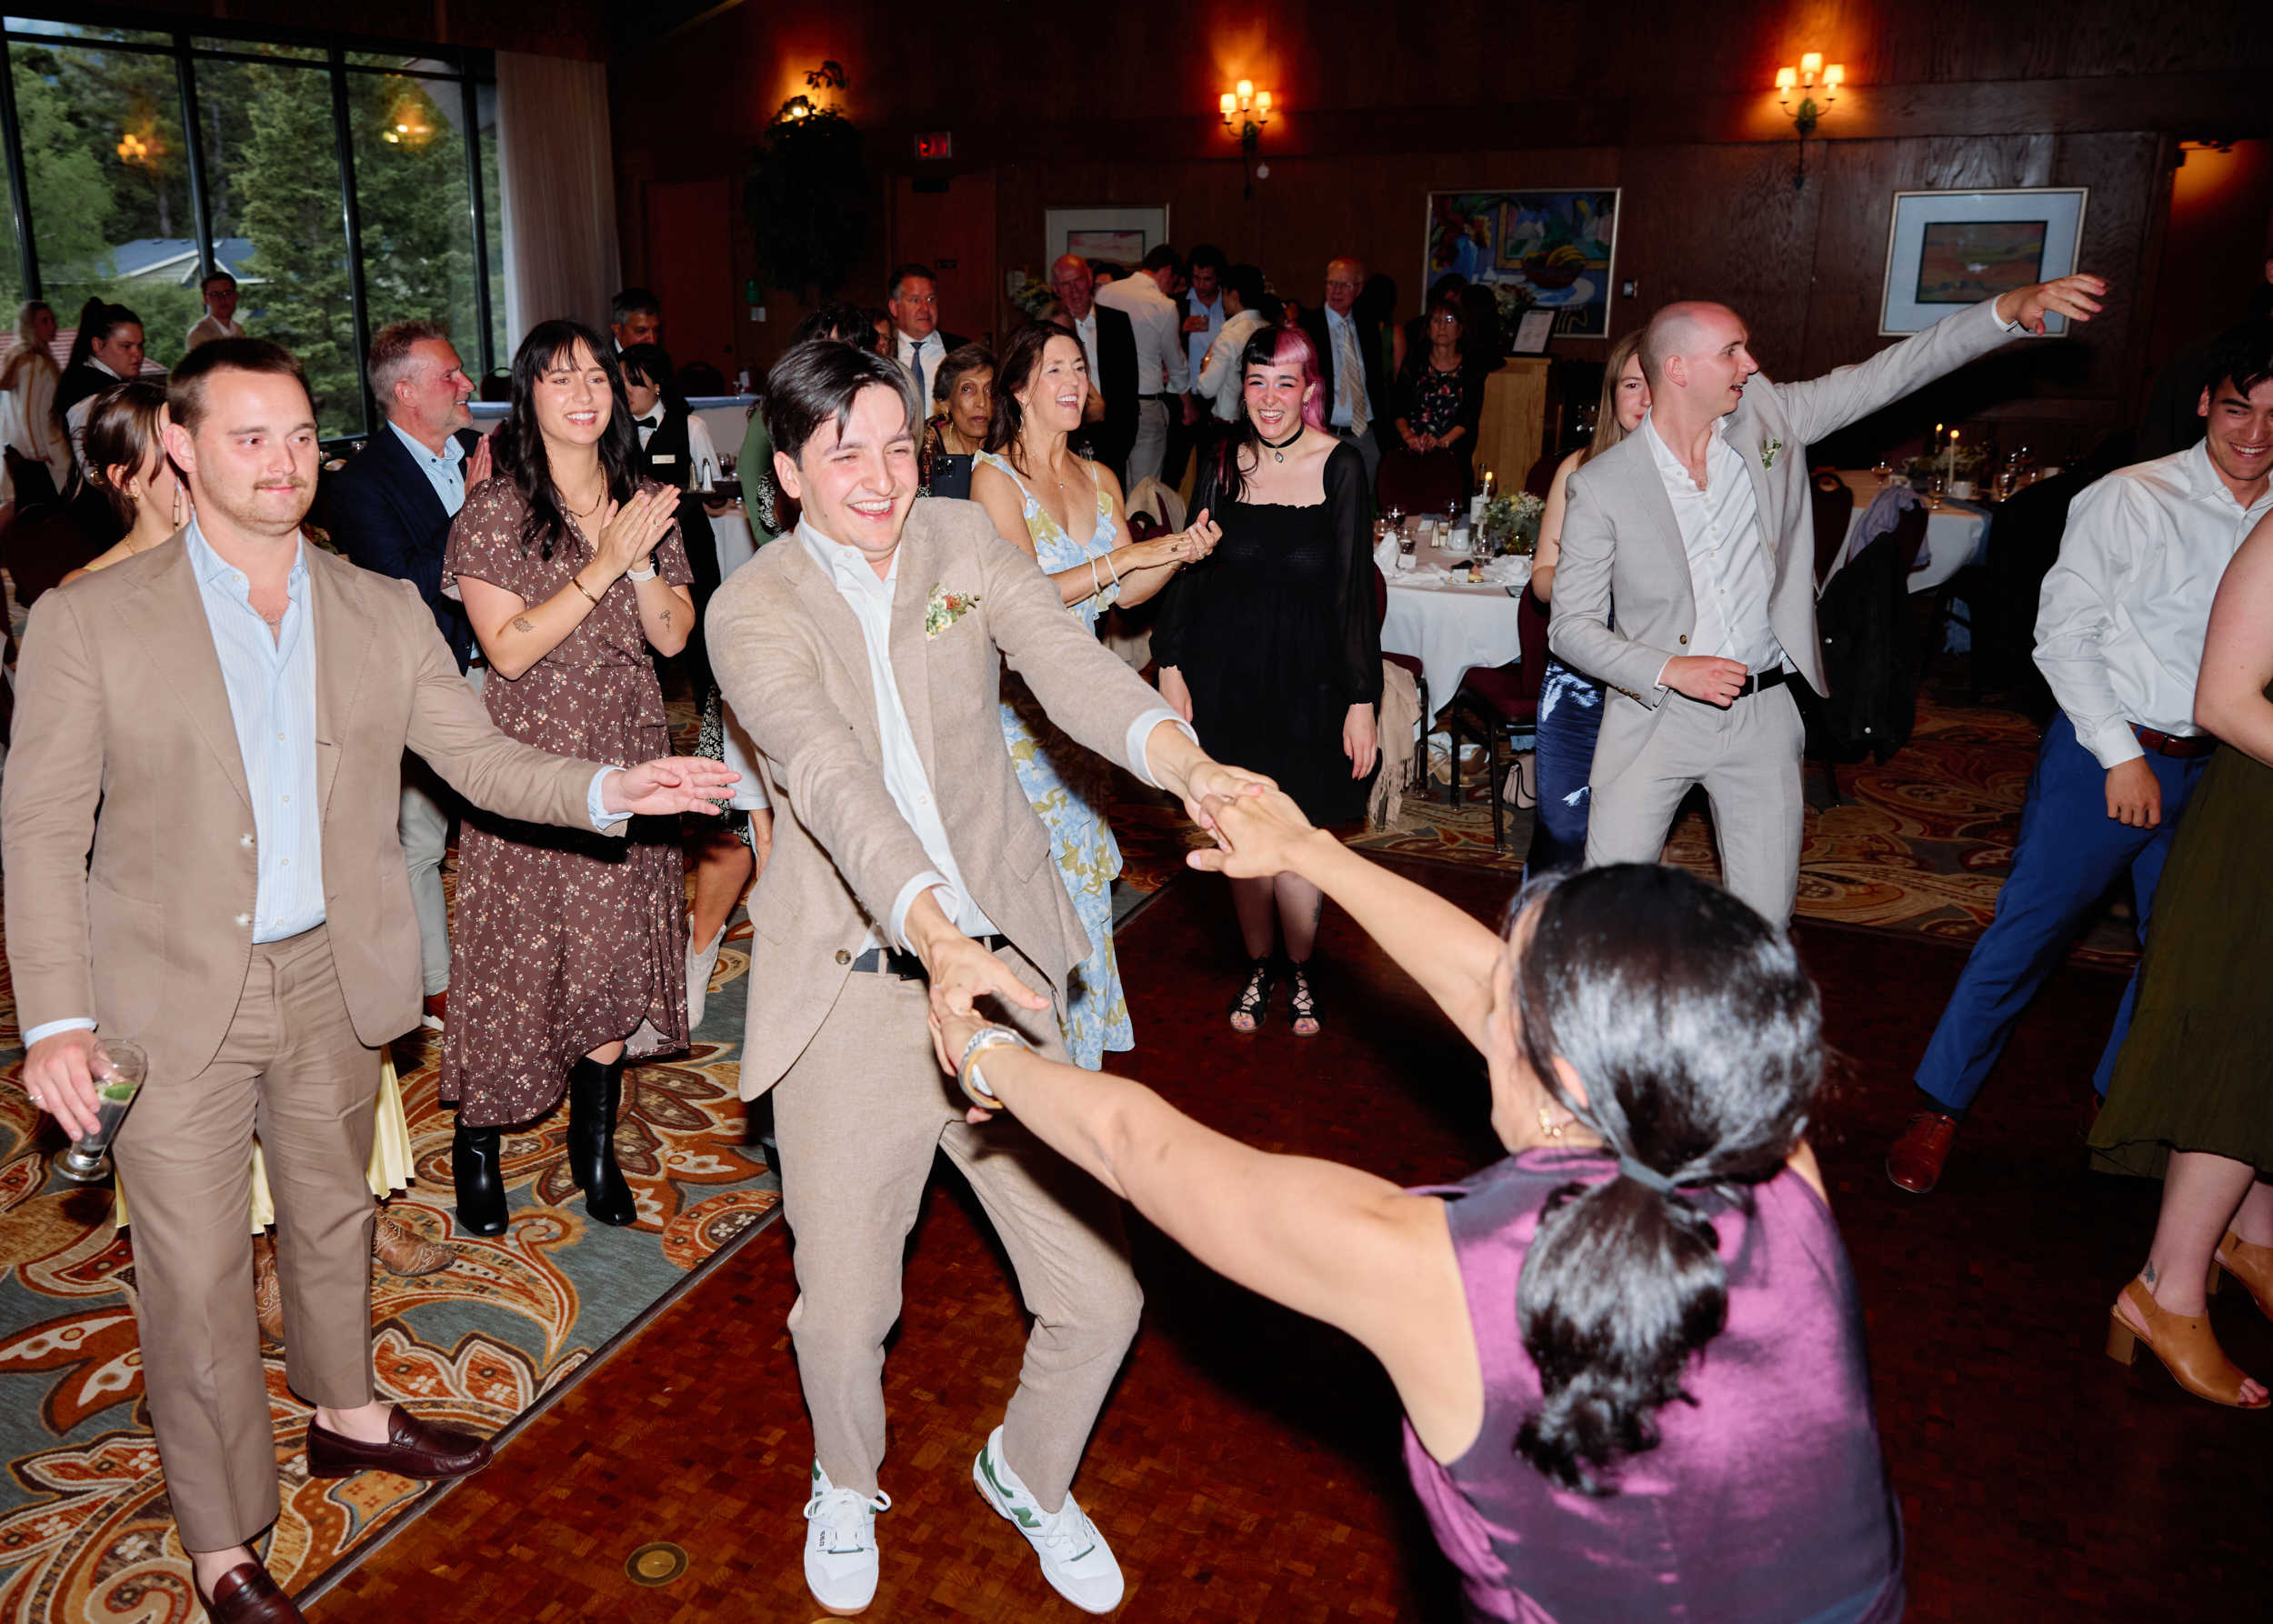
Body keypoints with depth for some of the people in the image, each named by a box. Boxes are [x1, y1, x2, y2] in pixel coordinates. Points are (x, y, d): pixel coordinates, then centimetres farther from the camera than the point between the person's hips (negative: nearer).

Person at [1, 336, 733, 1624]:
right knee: (197, 1276, 6)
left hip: (332, 979, 4)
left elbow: (480, 757, 0)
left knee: (333, 1213, 23)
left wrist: (610, 788, -19)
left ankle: (347, 1412, 48)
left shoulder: (386, 615, 0)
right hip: (175, 997, -3)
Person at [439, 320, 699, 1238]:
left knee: (617, 952, 7)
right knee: (515, 956, 1)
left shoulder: (644, 503, 9)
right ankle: (478, 1145, 20)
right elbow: (509, 650, -13)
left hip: (625, 757, 4)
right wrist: (605, 565, -16)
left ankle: (595, 1145, 22)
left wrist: (642, 561, -13)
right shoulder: (494, 512, -5)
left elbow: (674, 636, 4)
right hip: (528, 761, -4)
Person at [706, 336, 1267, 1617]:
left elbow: (1067, 660, -16)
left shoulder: (965, 543, 2)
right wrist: (936, 933, -41)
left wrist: (1184, 757, -37)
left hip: (1003, 971, 2)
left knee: (1099, 1296, 5)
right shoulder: (755, 609, -6)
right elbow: (829, 776, -24)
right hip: (853, 992, -2)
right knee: (843, 1311, 9)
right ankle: (848, 1485, 46)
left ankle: (1030, 1475, 39)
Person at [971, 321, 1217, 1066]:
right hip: (1018, 701, -6)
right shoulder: (994, 475, -9)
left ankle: (1081, 1032, 29)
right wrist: (1129, 555, -21)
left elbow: (1124, 593, 7)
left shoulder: (1098, 479, 10)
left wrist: (1179, 553, -10)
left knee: (1081, 859, 13)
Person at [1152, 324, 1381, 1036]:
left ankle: (1299, 972, 27)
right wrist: (1170, 665, 0)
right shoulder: (1222, 462, 1)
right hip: (1225, 669, 2)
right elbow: (1188, 568, 6)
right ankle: (1258, 966, 31)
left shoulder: (1340, 464, -7)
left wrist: (1363, 699, -9)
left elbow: (1355, 585, -7)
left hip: (1308, 676, -2)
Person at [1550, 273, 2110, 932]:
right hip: (1654, 716, -3)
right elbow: (1571, 627, -8)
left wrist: (2010, 309, -5)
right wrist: (1669, 669, -20)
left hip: (1763, 713, 3)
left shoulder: (1767, 419, 1)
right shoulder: (1600, 487, -9)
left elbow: (1886, 374, 3)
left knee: (1764, 915, 9)